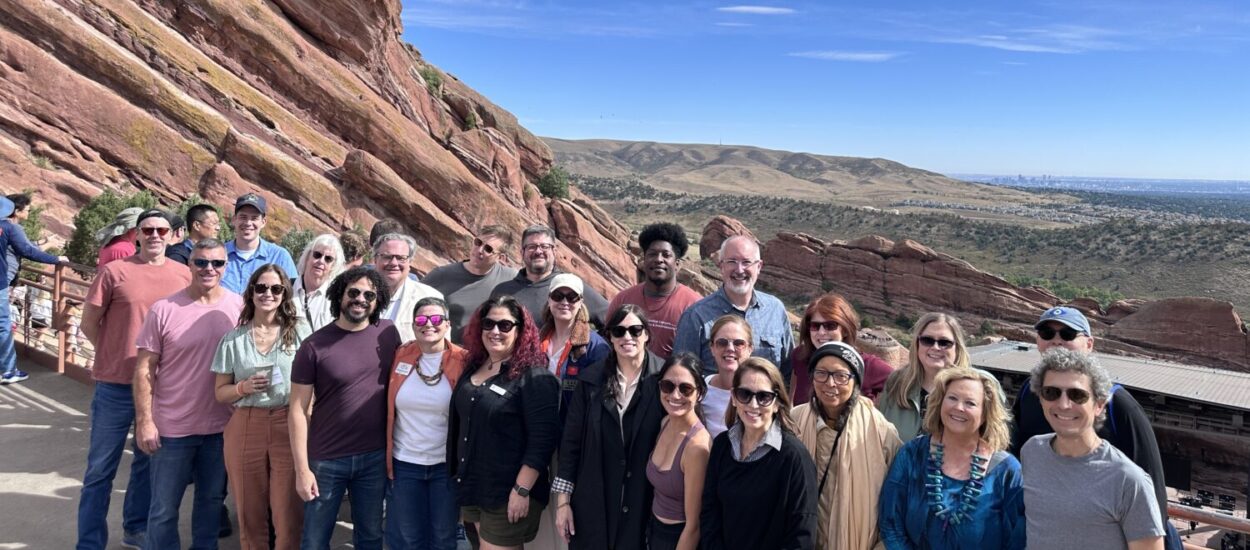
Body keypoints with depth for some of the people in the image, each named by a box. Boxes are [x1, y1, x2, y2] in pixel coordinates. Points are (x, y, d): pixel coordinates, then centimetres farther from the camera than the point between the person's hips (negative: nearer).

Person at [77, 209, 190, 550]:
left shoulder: (184, 274, 2)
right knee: (101, 469, 6)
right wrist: (120, 355, 2)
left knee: (149, 462, 17)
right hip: (116, 385, -3)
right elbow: (89, 324, -1)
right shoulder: (114, 272, -7)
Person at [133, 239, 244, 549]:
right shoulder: (164, 310, -9)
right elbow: (144, 369, -6)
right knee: (164, 508, 11)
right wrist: (144, 421, -9)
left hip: (222, 426, 2)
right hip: (172, 427, -2)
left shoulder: (239, 308, -3)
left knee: (212, 499, 20)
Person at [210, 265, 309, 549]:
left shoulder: (300, 331, 1)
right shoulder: (233, 339, 5)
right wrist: (244, 387, -11)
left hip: (290, 427, -2)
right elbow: (221, 393, 10)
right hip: (245, 429, 2)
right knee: (250, 515, 12)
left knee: (289, 516, 0)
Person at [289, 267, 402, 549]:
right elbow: (299, 410, -7)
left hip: (376, 456, 2)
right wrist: (302, 469, -10)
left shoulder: (389, 333, -2)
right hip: (326, 460, -2)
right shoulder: (314, 346, -10)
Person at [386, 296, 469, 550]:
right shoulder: (400, 355, -2)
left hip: (447, 464, -2)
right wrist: (386, 455, 4)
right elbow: (388, 408, 5)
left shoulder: (463, 361, -9)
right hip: (404, 463, 2)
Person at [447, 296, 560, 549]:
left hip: (508, 494, -7)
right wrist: (460, 478, 18)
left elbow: (542, 439, -20)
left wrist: (522, 490, -22)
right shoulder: (473, 368, 8)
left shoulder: (534, 377, -15)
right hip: (473, 487, 7)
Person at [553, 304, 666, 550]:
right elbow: (571, 441, 1)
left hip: (644, 502, -1)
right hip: (593, 502, 2)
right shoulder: (591, 379, 0)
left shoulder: (663, 379, -7)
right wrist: (563, 500, -1)